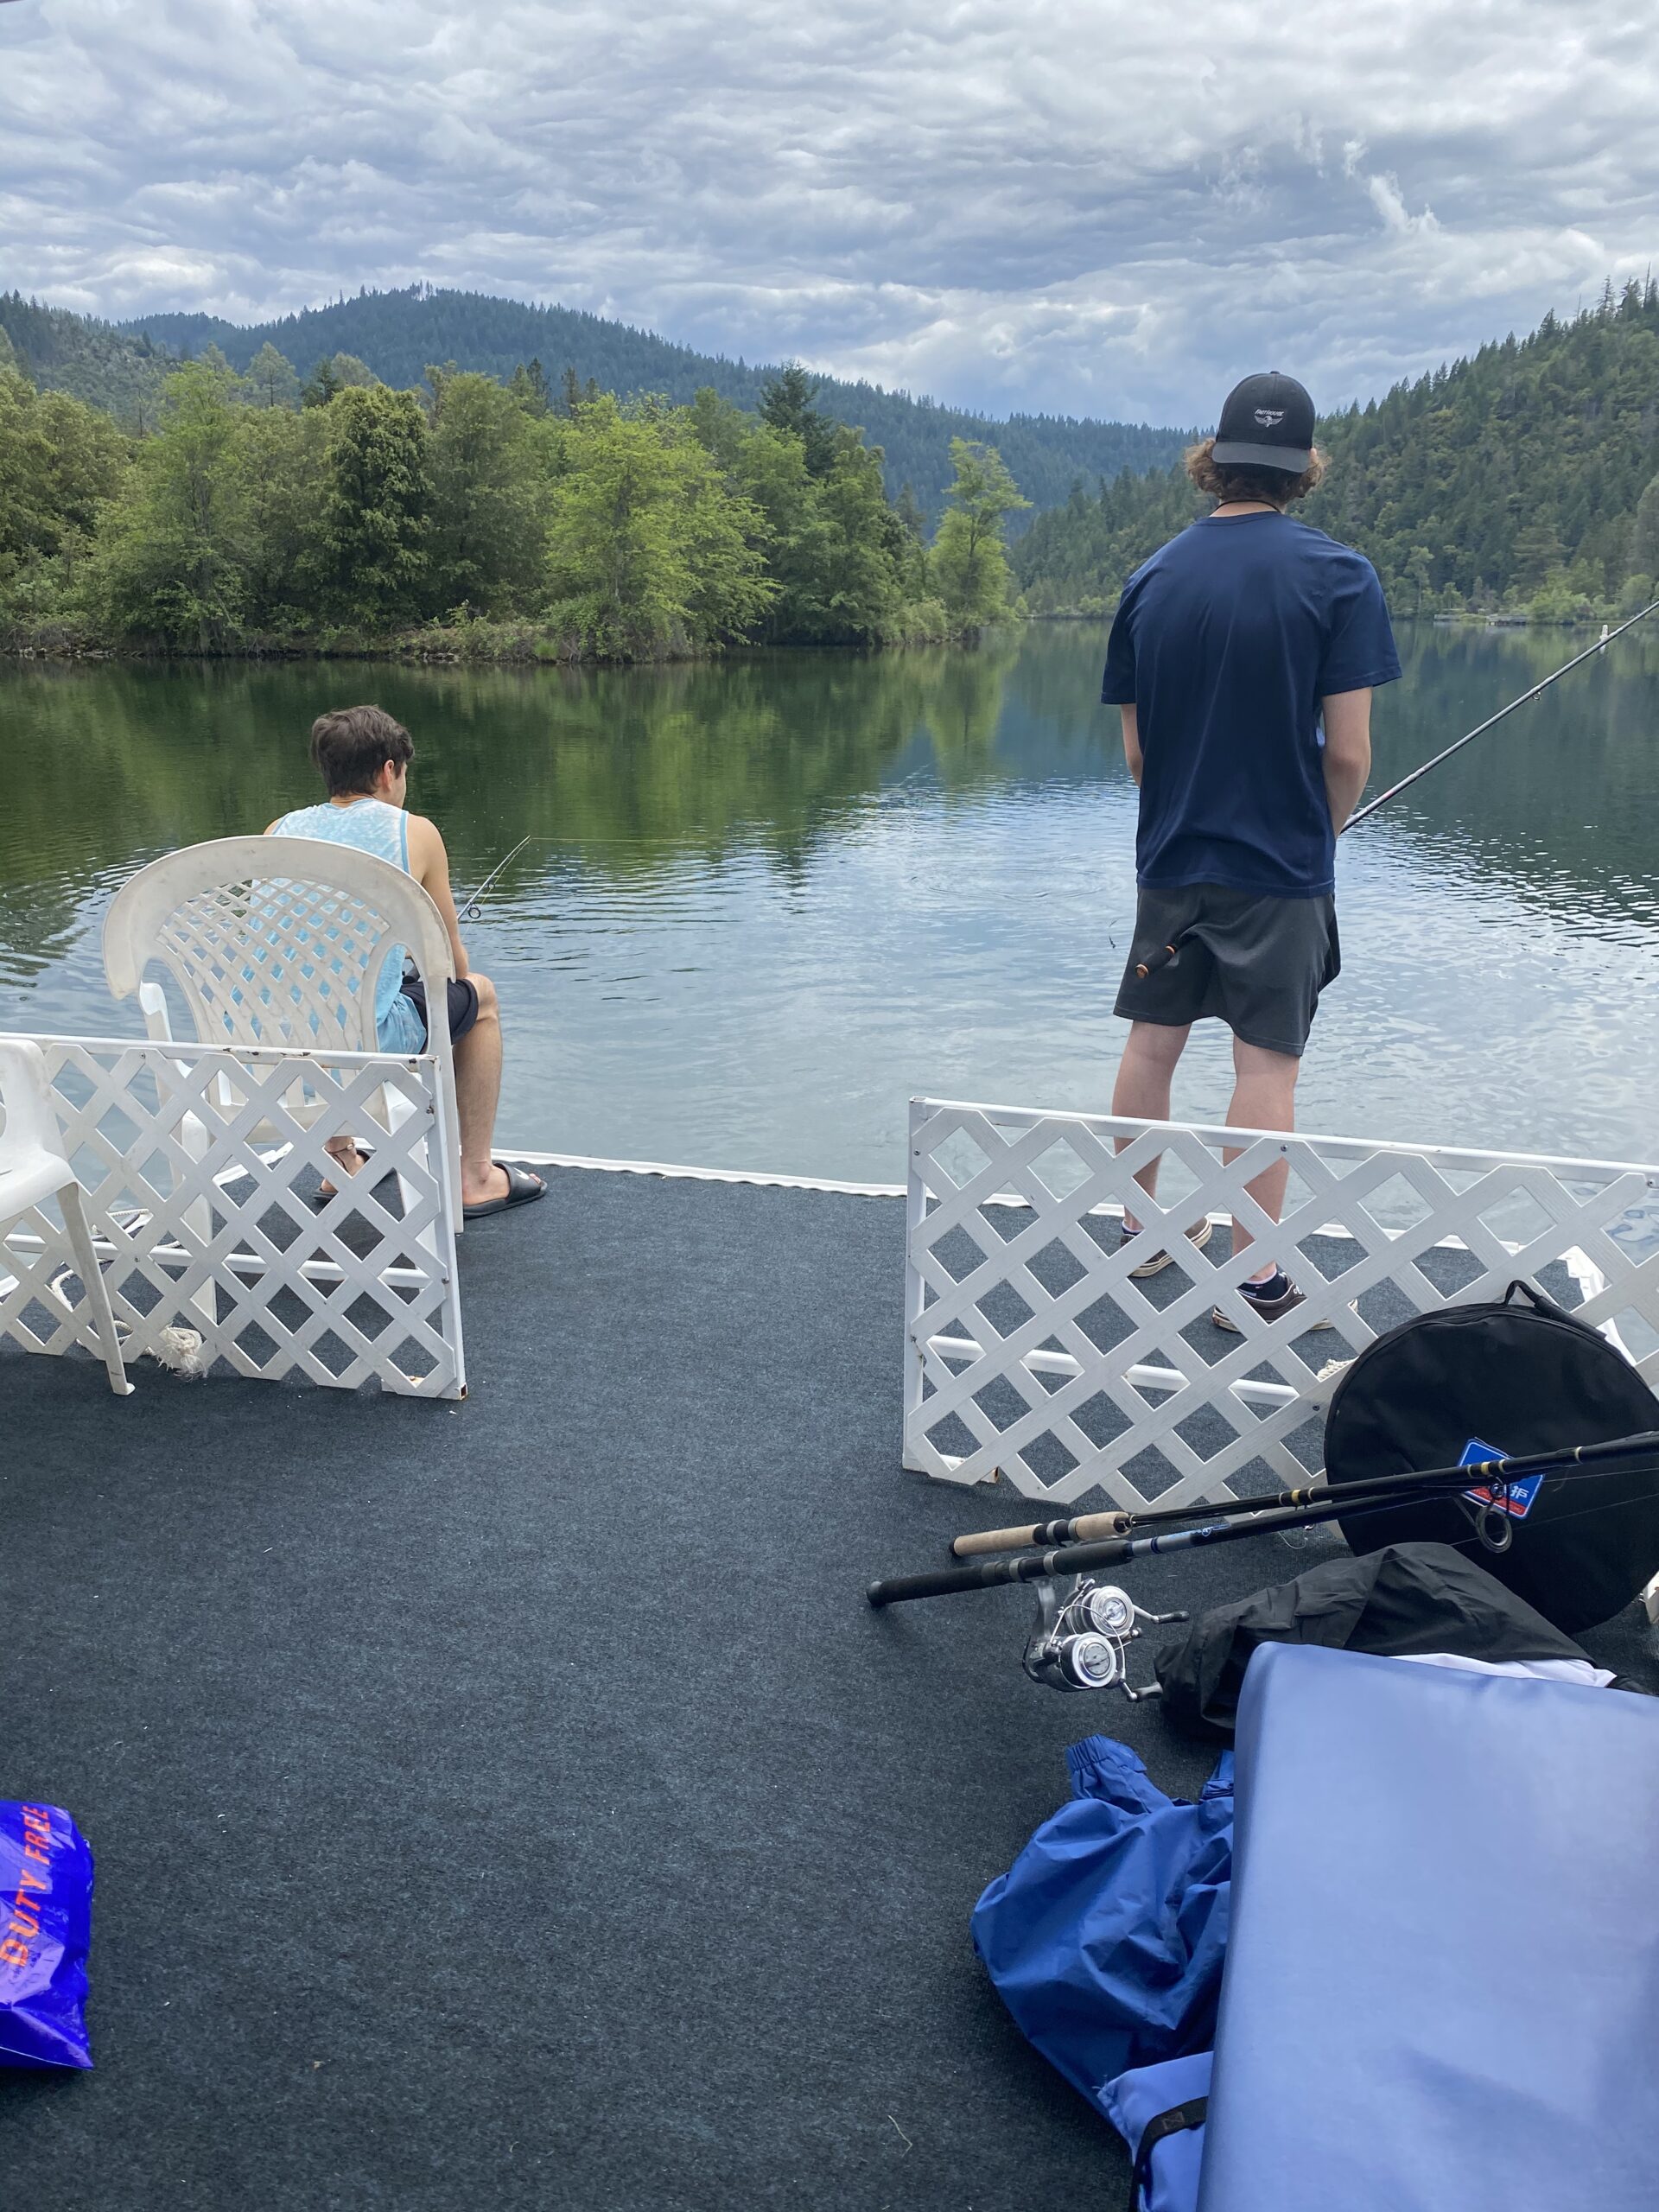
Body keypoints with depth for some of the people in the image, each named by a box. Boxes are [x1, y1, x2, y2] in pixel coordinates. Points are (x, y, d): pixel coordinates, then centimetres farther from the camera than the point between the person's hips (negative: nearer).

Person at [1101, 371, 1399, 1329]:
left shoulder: (1151, 579, 3)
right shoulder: (1339, 575, -9)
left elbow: (1136, 753, 5)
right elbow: (1347, 754, -12)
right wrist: (1319, 835, 7)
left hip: (1170, 862, 4)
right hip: (1282, 870, -4)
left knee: (1153, 1044, 15)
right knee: (1268, 1064, 1)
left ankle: (1144, 1226, 29)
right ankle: (1256, 1277, 7)